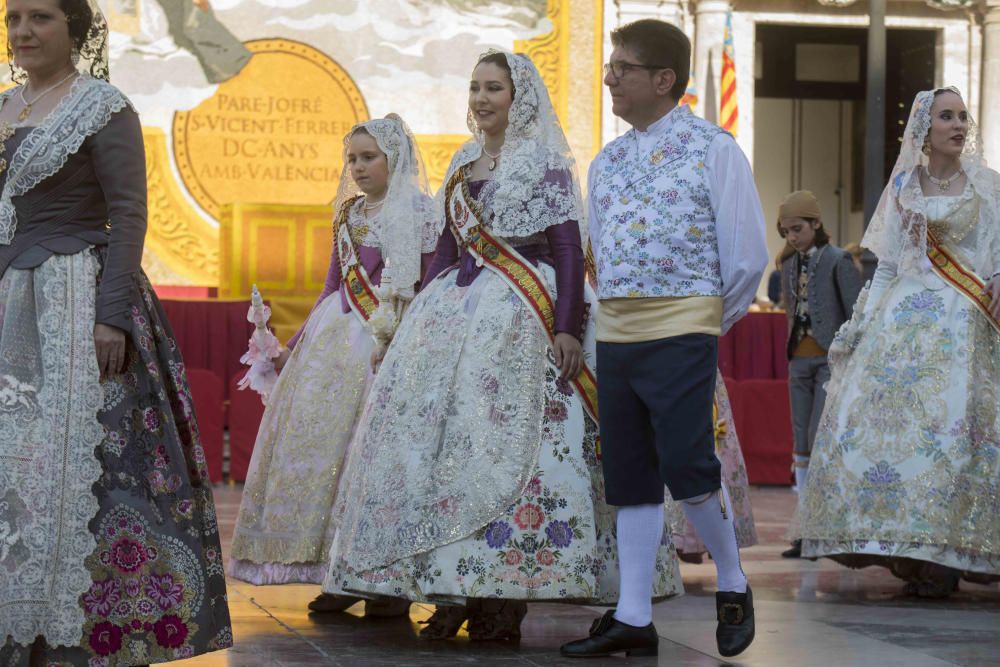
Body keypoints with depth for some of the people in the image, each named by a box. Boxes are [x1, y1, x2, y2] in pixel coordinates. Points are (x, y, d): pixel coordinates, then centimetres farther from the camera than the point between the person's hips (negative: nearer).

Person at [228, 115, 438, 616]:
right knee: (324, 440, 1)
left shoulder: (417, 212, -1)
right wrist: (293, 345, 21)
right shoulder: (349, 213, 18)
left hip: (390, 342, -7)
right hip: (335, 338, 7)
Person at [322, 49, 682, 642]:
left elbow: (569, 249, -7)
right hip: (456, 308, 7)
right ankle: (454, 591, 4)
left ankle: (505, 594, -8)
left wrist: (568, 327, -16)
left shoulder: (545, 162, -1)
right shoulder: (464, 163, 18)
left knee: (506, 437, -12)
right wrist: (418, 314, 16)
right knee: (435, 431, -1)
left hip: (519, 315, -7)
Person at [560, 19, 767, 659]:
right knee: (629, 478, 6)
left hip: (680, 335, -6)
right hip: (615, 335, 6)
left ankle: (733, 586, 12)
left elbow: (747, 256, -3)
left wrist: (710, 320, 5)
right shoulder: (608, 160, 14)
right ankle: (633, 618, 10)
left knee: (687, 467, -12)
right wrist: (618, 314, 13)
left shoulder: (712, 149, -3)